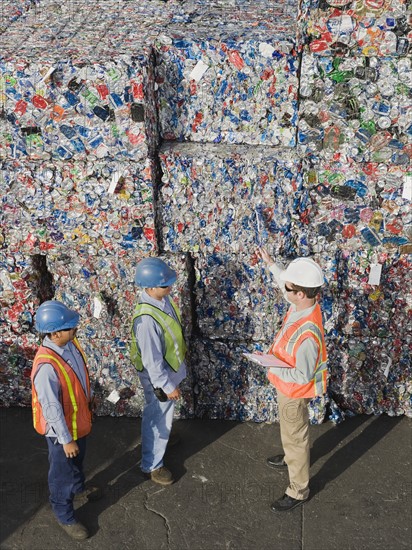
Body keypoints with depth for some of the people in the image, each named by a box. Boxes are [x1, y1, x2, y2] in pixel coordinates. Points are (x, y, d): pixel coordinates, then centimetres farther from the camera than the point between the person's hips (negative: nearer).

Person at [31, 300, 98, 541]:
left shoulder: (71, 344, -13)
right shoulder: (47, 366, -38)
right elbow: (52, 409, -29)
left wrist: (89, 399, 18)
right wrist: (66, 440, -21)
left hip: (80, 419, 8)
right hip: (61, 428, -8)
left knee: (78, 460, 32)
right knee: (63, 471, 16)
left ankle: (78, 487, 60)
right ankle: (64, 515, 39)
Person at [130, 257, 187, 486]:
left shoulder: (162, 298, -10)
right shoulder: (146, 319, -38)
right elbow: (152, 360, -29)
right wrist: (167, 386, -20)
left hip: (170, 368, 8)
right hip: (159, 376, -8)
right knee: (158, 420, 11)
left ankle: (163, 436, 59)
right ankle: (151, 465, 32)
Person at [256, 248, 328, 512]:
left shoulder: (307, 334, -42)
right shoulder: (303, 302, -17)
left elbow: (303, 376, -31)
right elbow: (287, 284, 8)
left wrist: (272, 368, -22)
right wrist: (270, 263, 13)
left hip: (294, 391, -8)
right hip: (288, 387, 9)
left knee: (295, 437, 12)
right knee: (290, 431, 32)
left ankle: (299, 490, 33)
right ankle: (291, 458, 59)